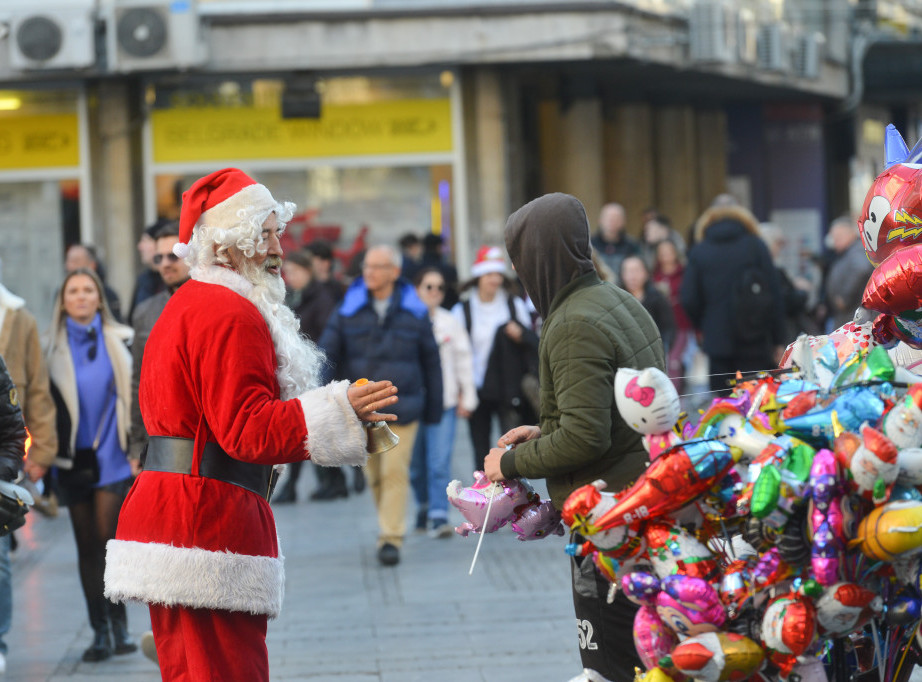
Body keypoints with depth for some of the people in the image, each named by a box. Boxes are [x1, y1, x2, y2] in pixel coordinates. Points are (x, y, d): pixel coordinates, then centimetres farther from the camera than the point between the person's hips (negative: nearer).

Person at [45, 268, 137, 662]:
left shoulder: (119, 342, 4)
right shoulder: (52, 348, 5)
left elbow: (134, 395, 7)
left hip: (112, 456, -1)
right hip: (74, 459, 1)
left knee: (108, 537, -12)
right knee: (86, 545, 5)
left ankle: (119, 621, 2)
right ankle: (100, 630, 11)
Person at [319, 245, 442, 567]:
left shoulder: (414, 313, 1)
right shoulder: (348, 311, 1)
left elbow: (431, 362, 8)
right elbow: (327, 353, -1)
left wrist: (433, 410, 8)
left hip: (401, 407, -2)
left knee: (395, 472, -10)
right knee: (373, 474, 10)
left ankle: (391, 539, -7)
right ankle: (390, 524, 29)